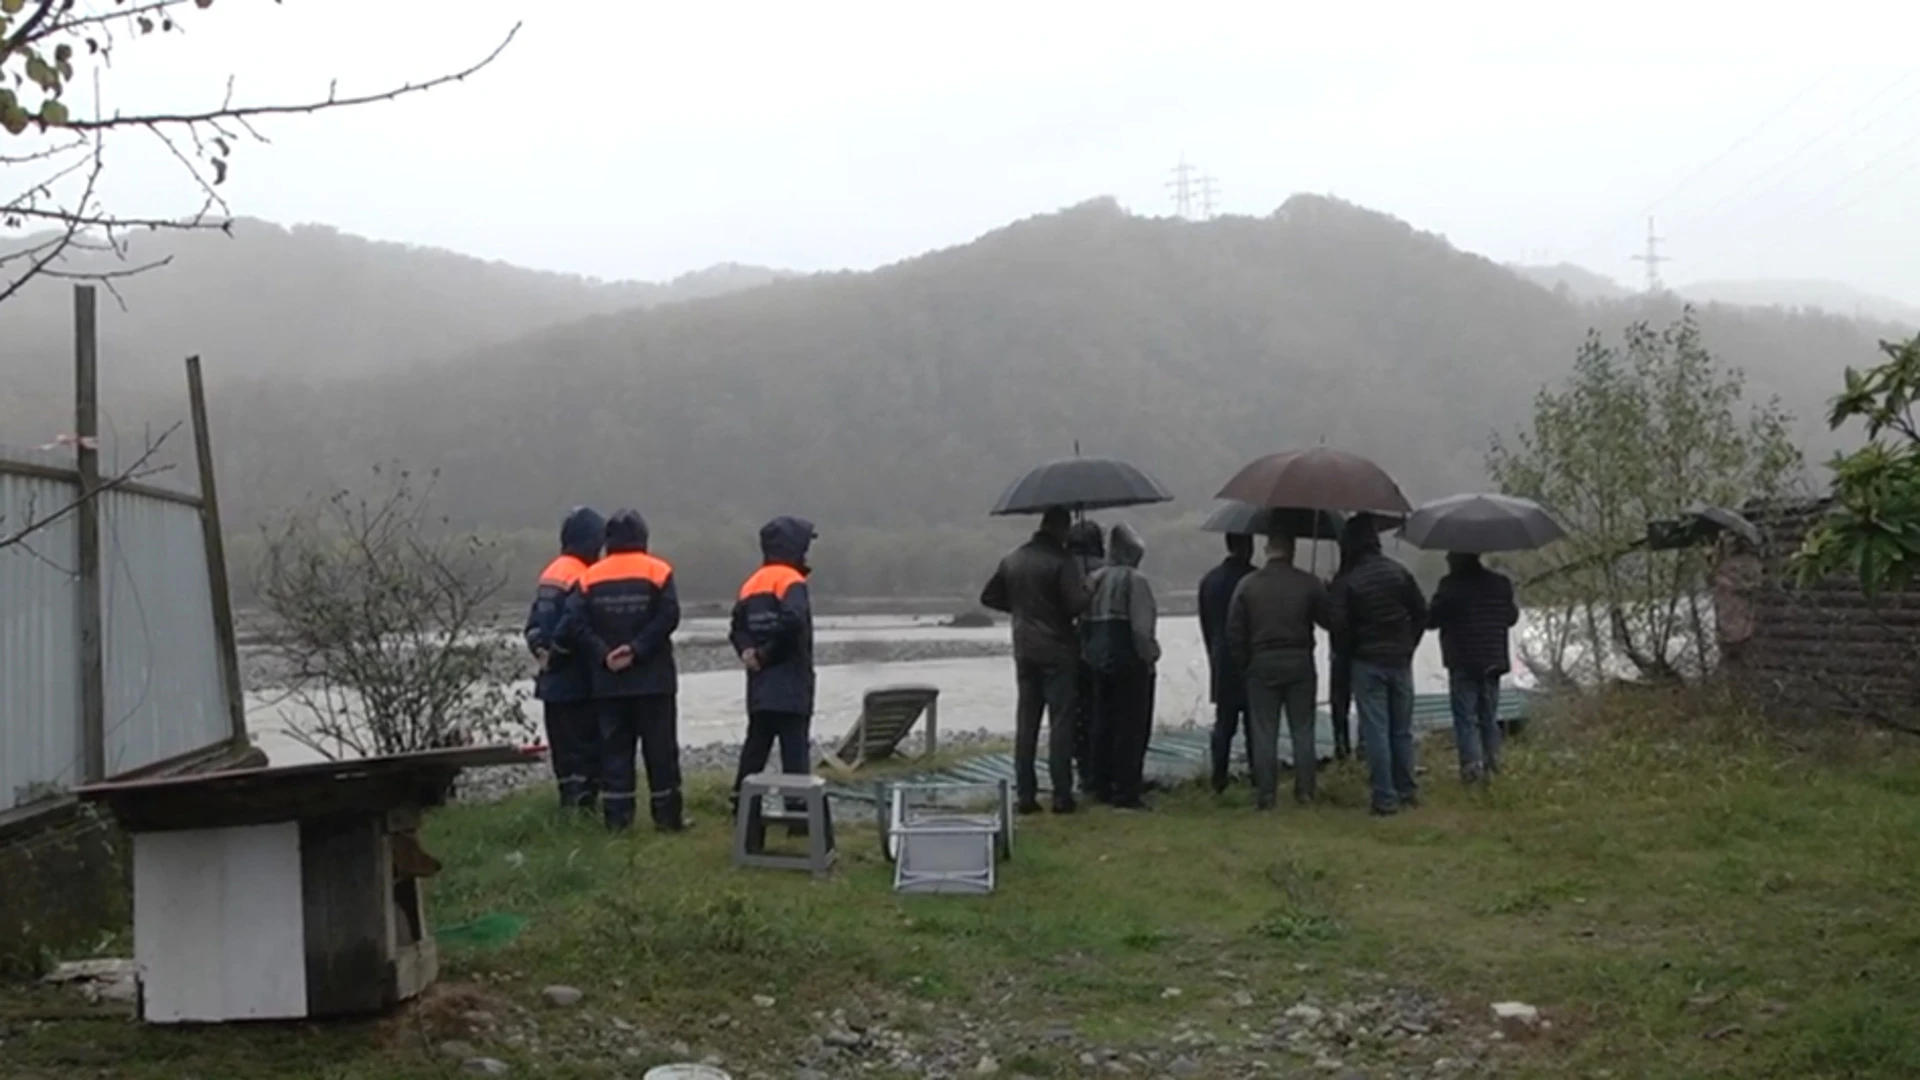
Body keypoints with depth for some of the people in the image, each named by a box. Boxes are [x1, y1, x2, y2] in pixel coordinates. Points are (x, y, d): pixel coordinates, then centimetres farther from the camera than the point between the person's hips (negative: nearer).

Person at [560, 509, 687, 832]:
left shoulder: (591, 577, 2)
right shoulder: (657, 571, -4)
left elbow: (573, 624, -7)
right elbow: (668, 616, -15)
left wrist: (603, 654, -8)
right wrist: (638, 649, -13)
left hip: (608, 681, 2)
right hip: (652, 678, -2)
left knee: (614, 746, 7)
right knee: (660, 746, 4)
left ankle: (617, 816, 6)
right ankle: (668, 815, 6)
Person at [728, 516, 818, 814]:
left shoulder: (752, 583, 13)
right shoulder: (791, 581, -11)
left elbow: (738, 626, 7)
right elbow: (792, 620, -27)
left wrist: (748, 651, -8)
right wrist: (768, 653, -15)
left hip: (759, 688, 8)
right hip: (791, 686, -7)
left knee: (755, 747, 14)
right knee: (795, 751, -6)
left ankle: (742, 806, 18)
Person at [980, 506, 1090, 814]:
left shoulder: (1012, 560, 7)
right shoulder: (1062, 561, -13)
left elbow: (989, 597, 14)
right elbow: (1077, 603, -19)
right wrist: (1085, 589, 1)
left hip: (1024, 652, 5)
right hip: (1057, 652, -5)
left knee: (1025, 724, 9)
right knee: (1060, 724, -1)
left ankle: (1025, 795, 9)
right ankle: (1061, 795, -2)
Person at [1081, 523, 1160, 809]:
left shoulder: (1094, 580, 8)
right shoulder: (1135, 580, -13)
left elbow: (1084, 622, 9)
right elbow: (1141, 627, -18)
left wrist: (1089, 653, 15)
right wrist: (1150, 656, -6)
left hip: (1099, 663, 7)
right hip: (1130, 662, -7)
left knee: (1103, 725, 14)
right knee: (1132, 727, -2)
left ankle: (1103, 787, 19)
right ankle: (1127, 792, -3)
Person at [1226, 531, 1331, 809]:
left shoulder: (1247, 585, -3)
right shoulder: (1309, 583, -4)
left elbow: (1234, 632, -2)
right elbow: (1328, 620, 1)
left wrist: (1243, 664, 8)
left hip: (1262, 664, 0)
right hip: (1300, 662, 0)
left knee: (1263, 733, 4)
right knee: (1303, 730, 9)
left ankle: (1265, 793, 3)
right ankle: (1304, 790, 10)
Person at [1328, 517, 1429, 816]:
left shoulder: (1346, 583, -11)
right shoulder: (1399, 572, 1)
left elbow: (1337, 626, -14)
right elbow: (1421, 612, 4)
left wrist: (1356, 640, 6)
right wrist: (1409, 644, 13)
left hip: (1368, 662, -4)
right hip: (1400, 661, 4)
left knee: (1376, 732, -1)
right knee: (1402, 730, 15)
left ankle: (1386, 797, -2)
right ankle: (1407, 790, 22)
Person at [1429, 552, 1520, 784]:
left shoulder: (1450, 585, -13)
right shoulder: (1500, 583, 4)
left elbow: (1432, 619, -11)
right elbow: (1512, 617, 14)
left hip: (1462, 662, -5)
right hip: (1493, 660, 5)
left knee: (1465, 717, -1)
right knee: (1489, 715, 16)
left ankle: (1472, 764, -9)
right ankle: (1492, 761, 19)